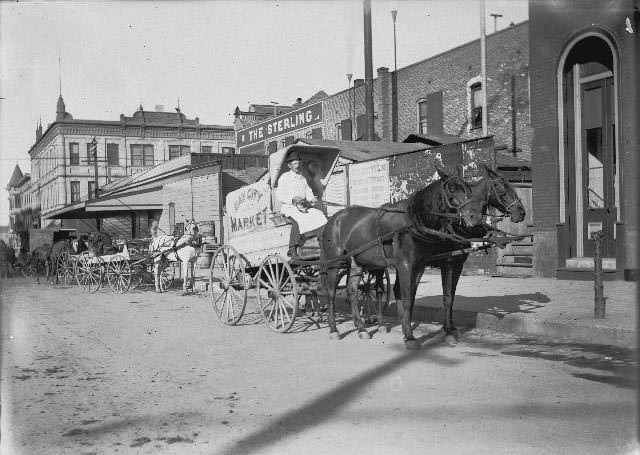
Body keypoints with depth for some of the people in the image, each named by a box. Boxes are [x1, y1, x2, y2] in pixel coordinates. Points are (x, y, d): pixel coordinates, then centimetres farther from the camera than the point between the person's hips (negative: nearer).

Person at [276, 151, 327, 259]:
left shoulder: (303, 178, 22)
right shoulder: (284, 177, 2)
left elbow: (309, 192, 18)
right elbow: (279, 195, -6)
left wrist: (313, 199, -6)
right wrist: (293, 199, -22)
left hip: (303, 206, 6)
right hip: (288, 207, -6)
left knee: (320, 215, -18)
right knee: (299, 219, -37)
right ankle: (292, 250, -37)